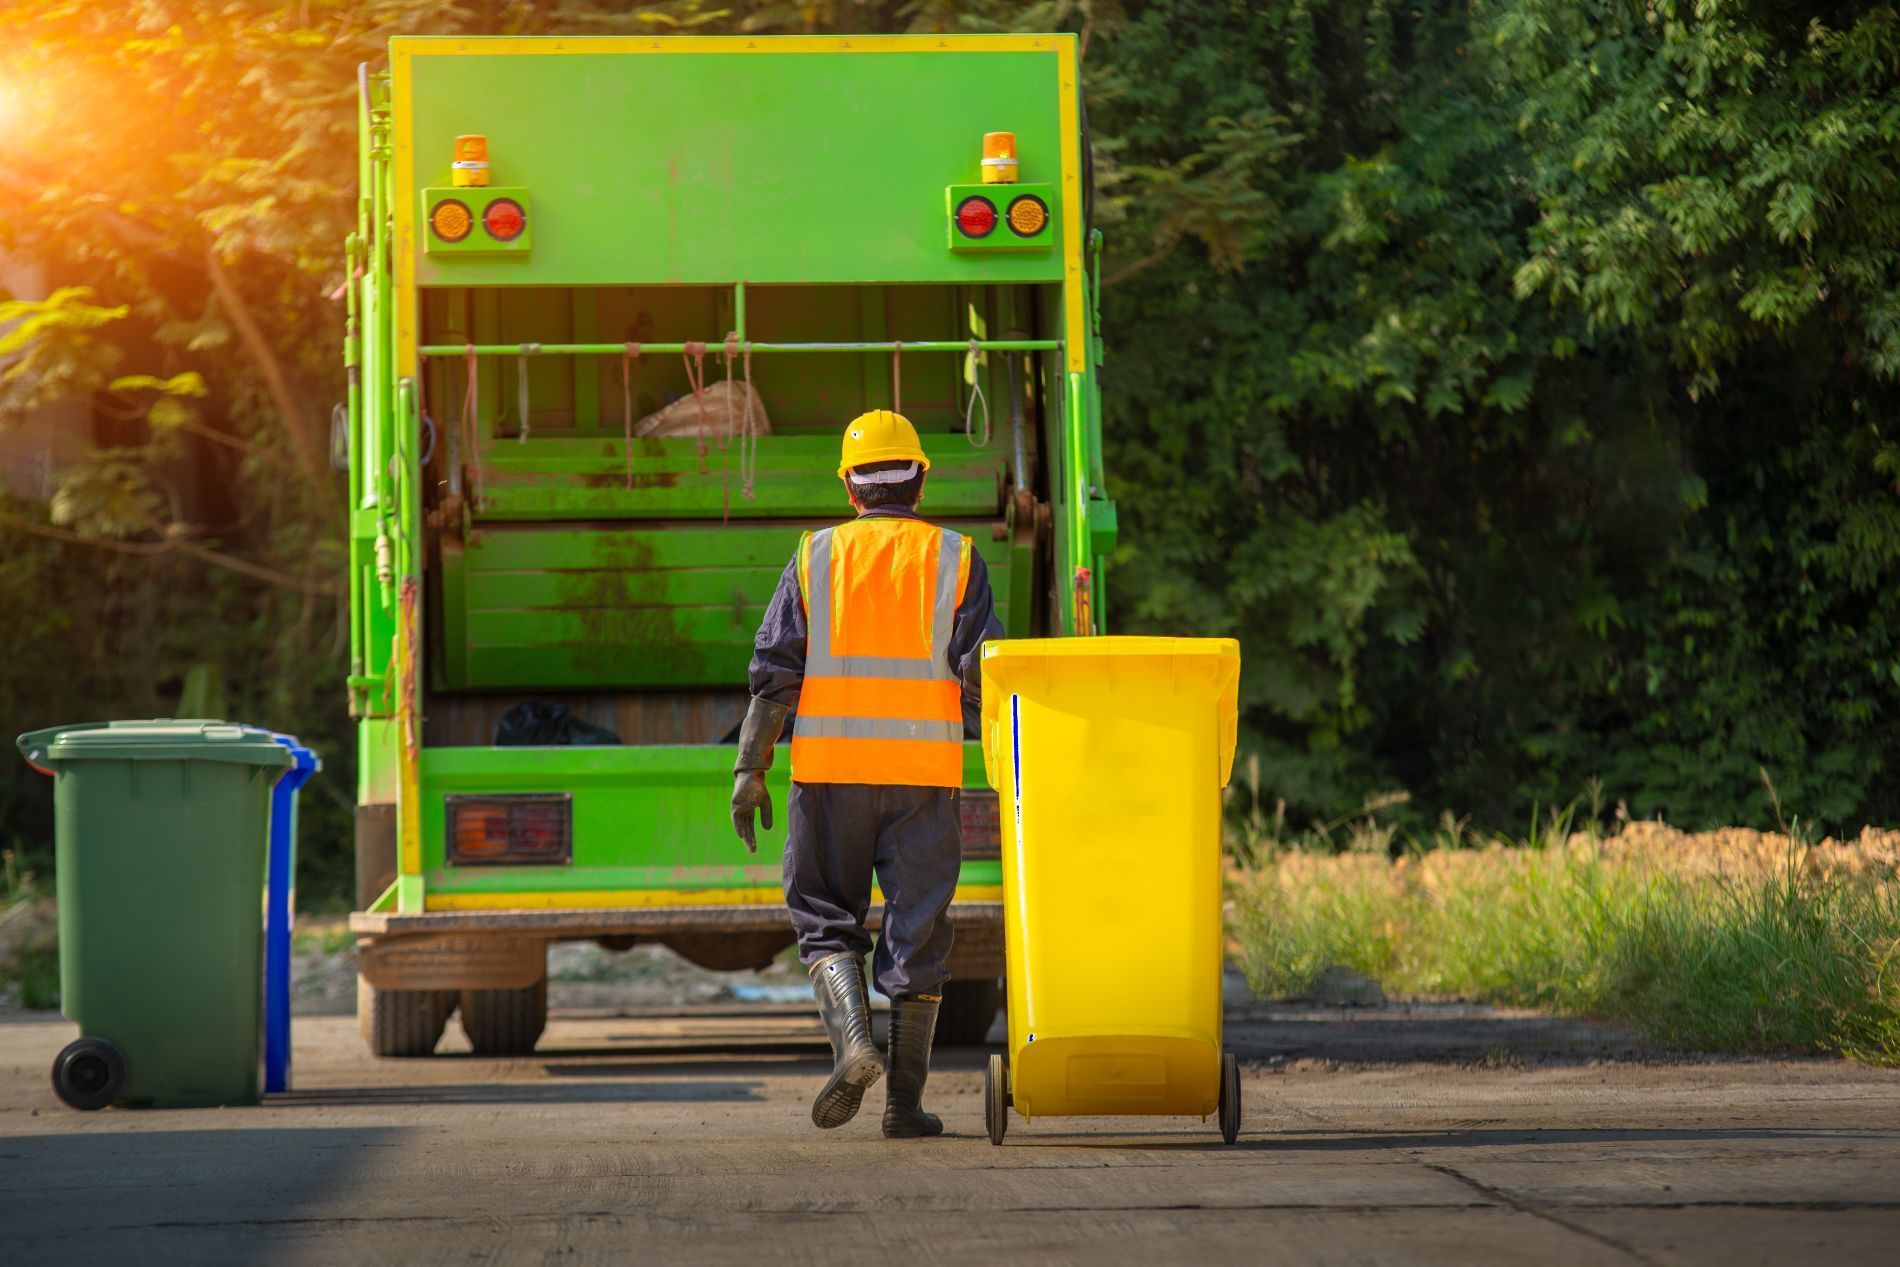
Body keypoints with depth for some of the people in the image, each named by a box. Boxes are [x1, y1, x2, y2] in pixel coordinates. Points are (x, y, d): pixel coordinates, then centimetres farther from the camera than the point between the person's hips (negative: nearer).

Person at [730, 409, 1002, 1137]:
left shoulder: (815, 558, 4)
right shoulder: (956, 560, 4)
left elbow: (774, 672, -1)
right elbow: (982, 673, -3)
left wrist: (750, 769, 2)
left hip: (830, 770, 0)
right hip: (925, 774, 0)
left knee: (827, 919, 11)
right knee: (917, 930, 5)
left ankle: (852, 1040, -15)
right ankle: (905, 1102, 5)